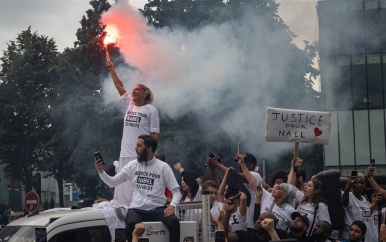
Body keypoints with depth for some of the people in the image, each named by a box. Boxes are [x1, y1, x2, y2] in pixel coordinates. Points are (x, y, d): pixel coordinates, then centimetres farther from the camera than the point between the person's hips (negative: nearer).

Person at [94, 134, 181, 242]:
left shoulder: (163, 166, 3)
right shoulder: (132, 165, 9)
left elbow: (176, 191, 1)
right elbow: (112, 182, 10)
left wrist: (172, 205, -18)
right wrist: (100, 171, -7)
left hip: (157, 209, -1)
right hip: (137, 209, 1)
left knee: (174, 221, -32)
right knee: (131, 224, -35)